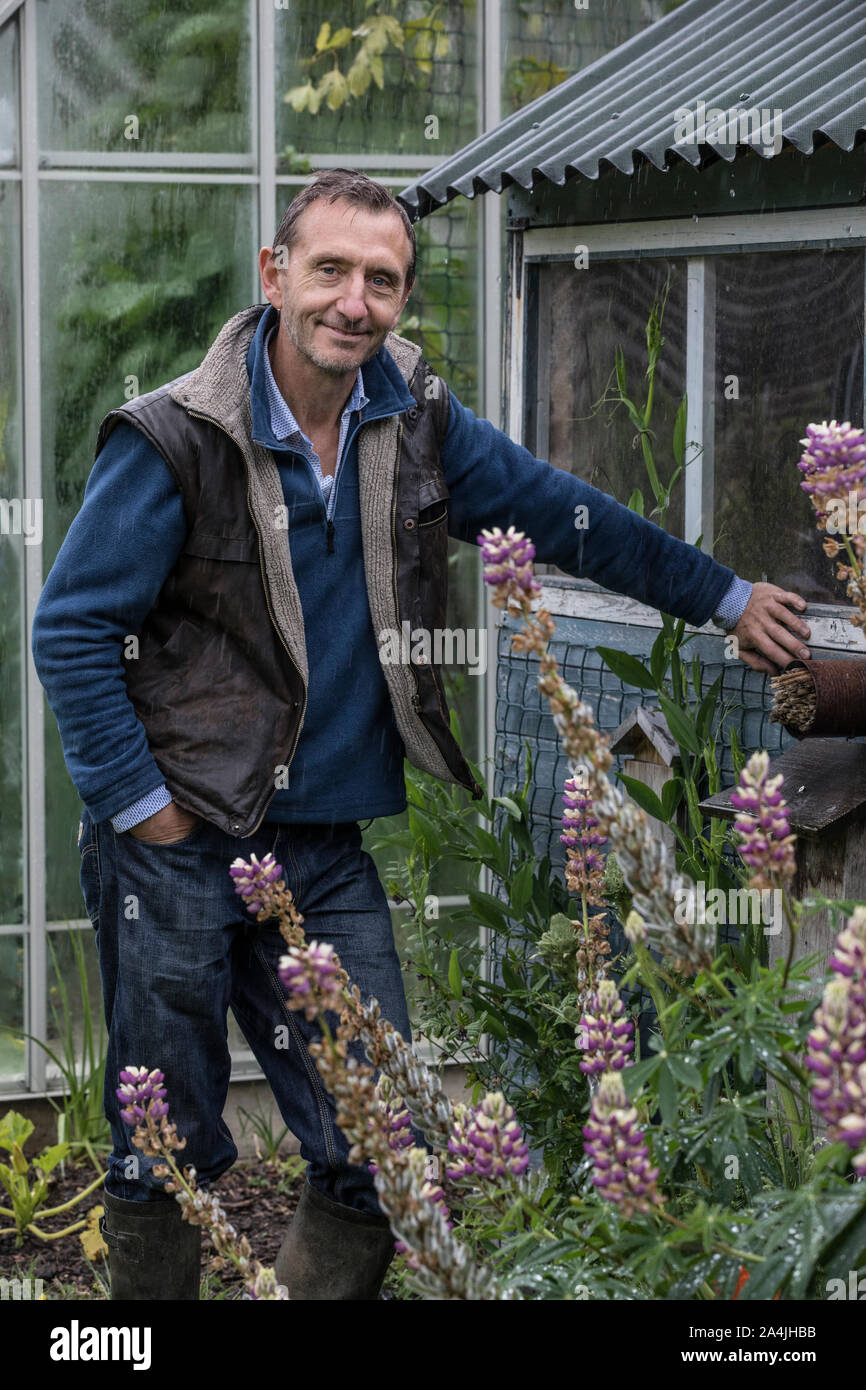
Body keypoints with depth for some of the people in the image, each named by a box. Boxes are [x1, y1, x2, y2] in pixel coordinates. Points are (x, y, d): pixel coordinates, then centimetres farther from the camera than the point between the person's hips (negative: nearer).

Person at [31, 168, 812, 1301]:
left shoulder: (419, 427, 4)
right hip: (175, 852, -4)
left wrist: (727, 599, 22)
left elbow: (564, 517, 17)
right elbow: (71, 630, -8)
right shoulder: (174, 441, -11)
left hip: (325, 853, 4)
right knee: (167, 1160, 3)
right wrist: (142, 809, -10)